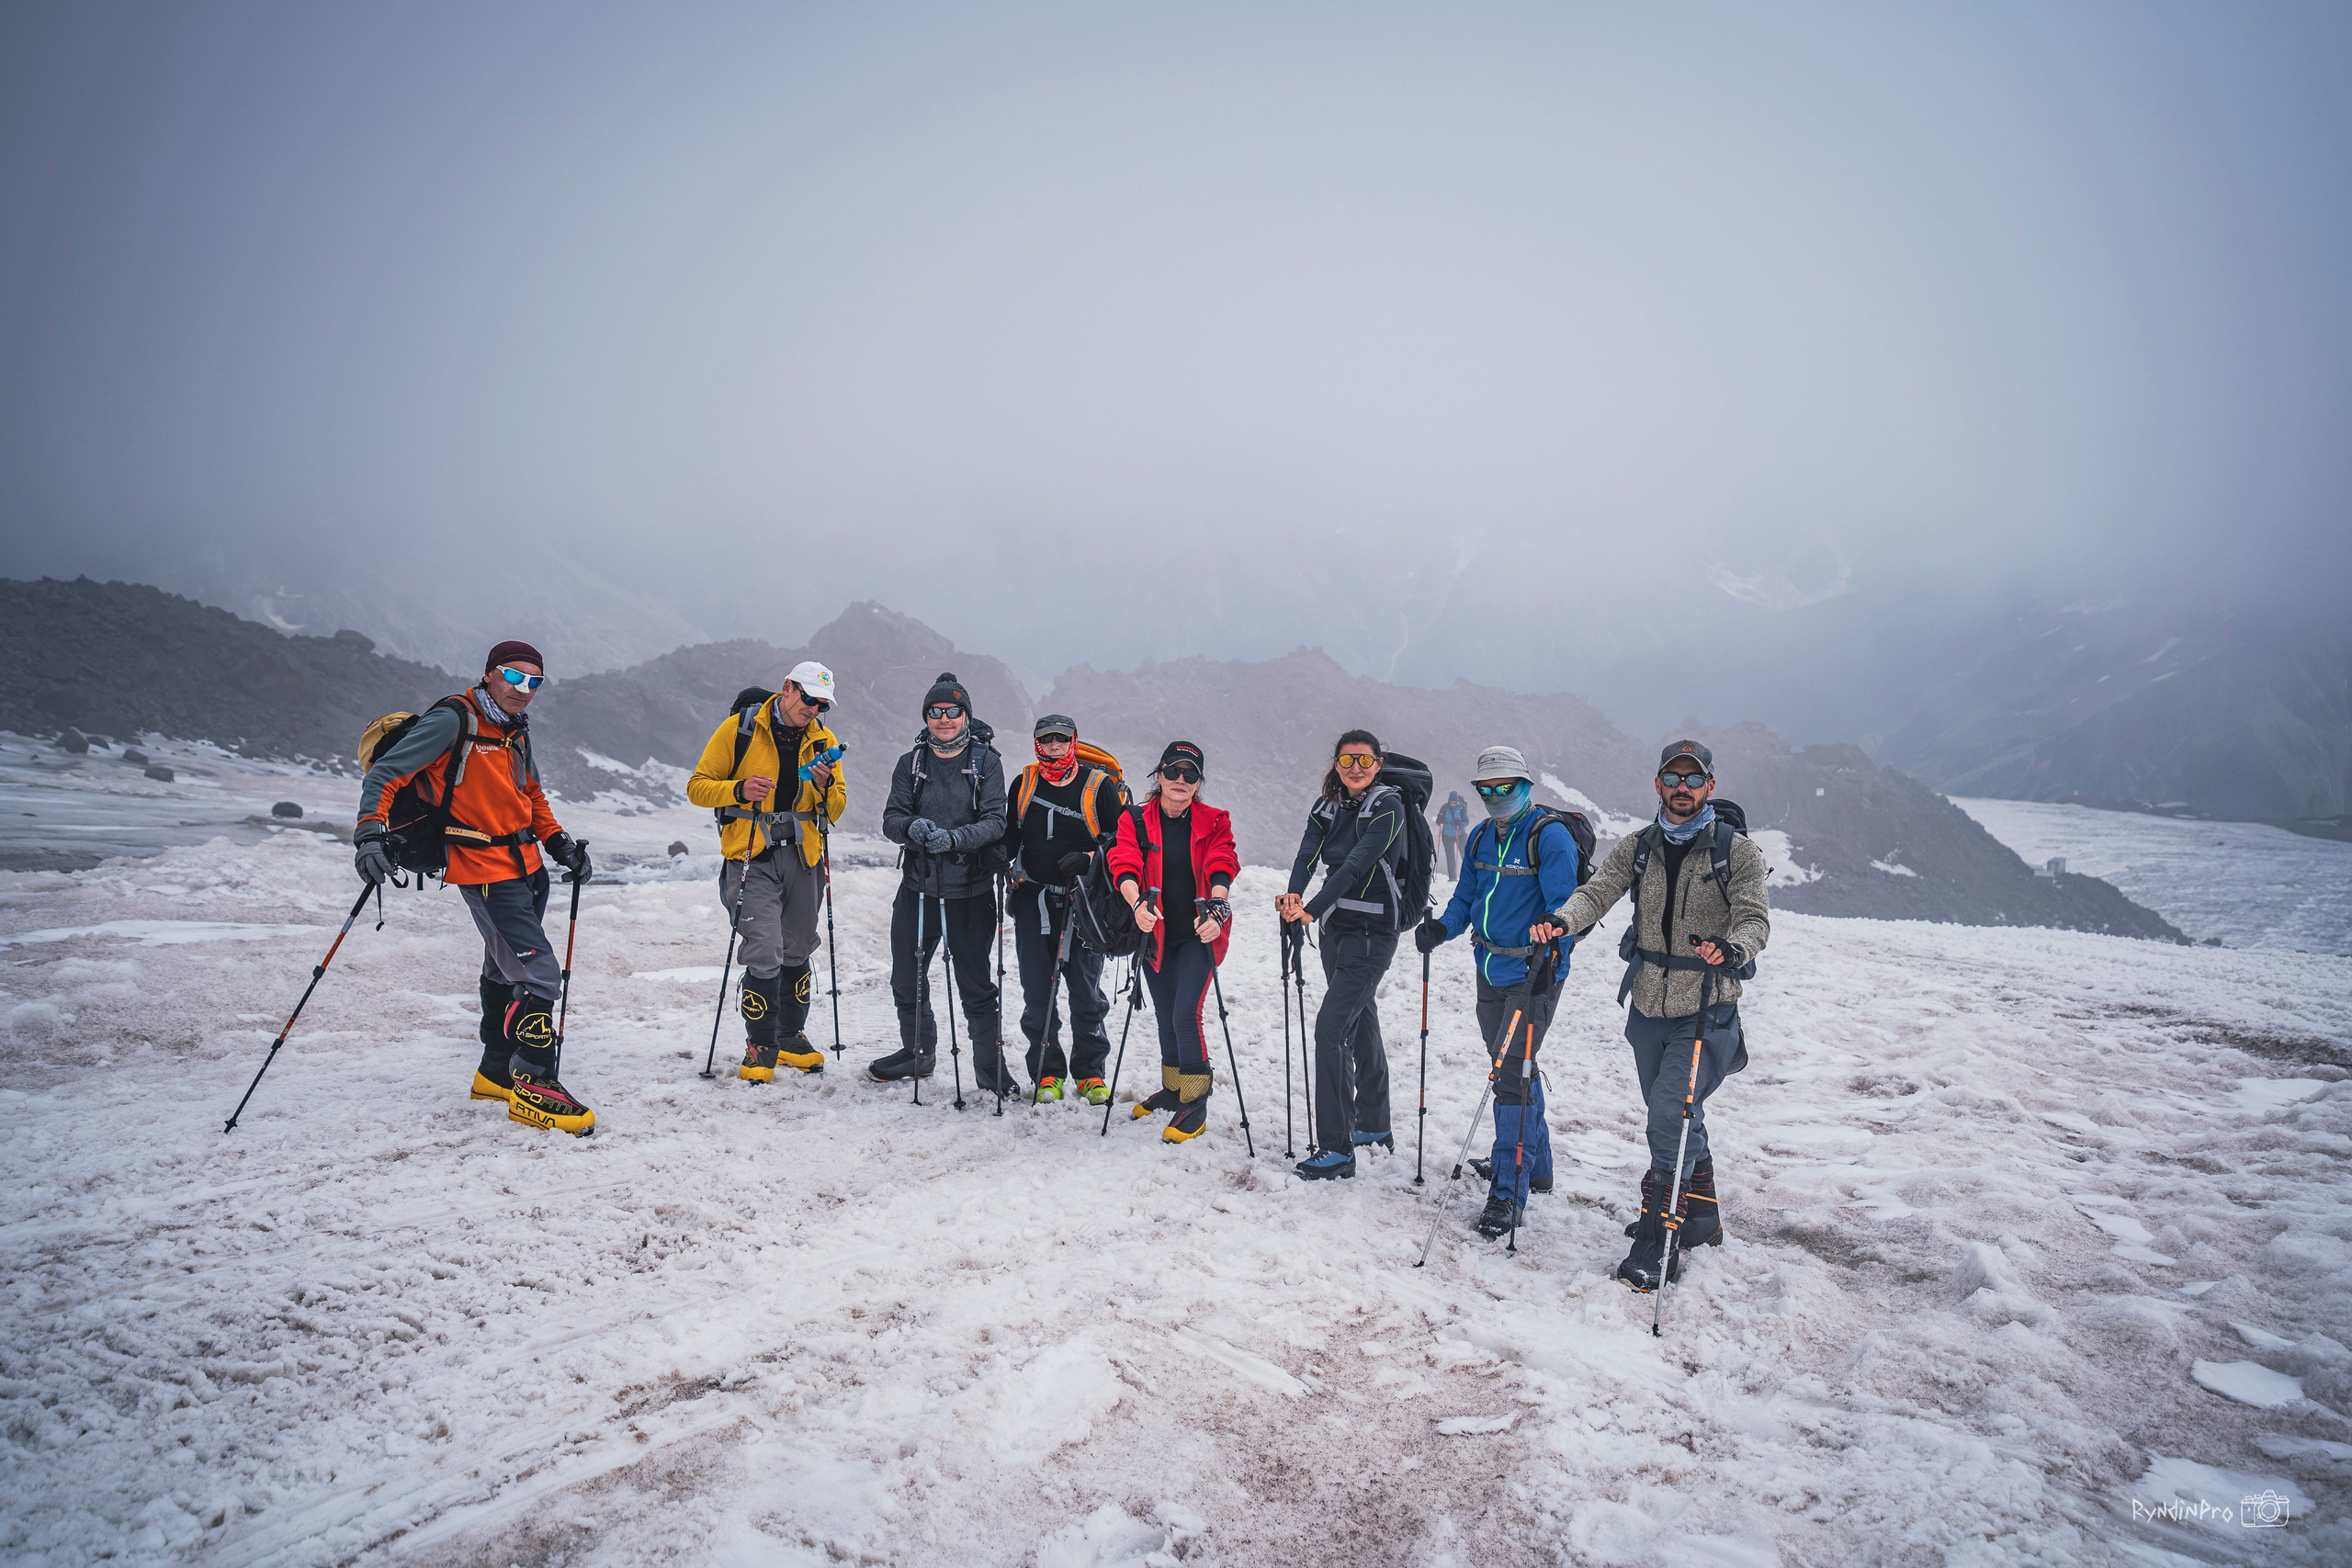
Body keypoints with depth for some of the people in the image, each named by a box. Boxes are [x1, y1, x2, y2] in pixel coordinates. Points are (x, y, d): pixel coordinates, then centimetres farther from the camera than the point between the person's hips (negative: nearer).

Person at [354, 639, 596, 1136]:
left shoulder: (515, 731, 11)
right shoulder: (453, 720, -13)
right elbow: (386, 772, -14)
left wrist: (558, 842, 16)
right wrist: (371, 832, -27)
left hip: (526, 868, 9)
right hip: (485, 871, -9)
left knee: (507, 970, 19)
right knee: (538, 973, -13)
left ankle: (496, 1072, 33)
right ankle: (532, 1086, -5)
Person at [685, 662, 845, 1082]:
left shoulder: (823, 740, 8)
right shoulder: (739, 729, -3)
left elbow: (835, 811, 8)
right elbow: (698, 786, -1)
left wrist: (825, 786, -14)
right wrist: (738, 790, -20)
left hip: (803, 858, 4)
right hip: (753, 858, -4)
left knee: (797, 952, 15)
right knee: (764, 955, -10)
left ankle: (791, 1036, 30)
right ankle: (761, 1045, 6)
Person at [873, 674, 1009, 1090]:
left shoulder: (986, 763, 1)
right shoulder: (911, 764, 9)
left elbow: (995, 821, -9)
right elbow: (891, 819, 2)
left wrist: (955, 838, -26)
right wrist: (911, 827, -21)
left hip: (970, 890, -3)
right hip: (918, 887, 3)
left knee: (976, 985, 0)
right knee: (907, 979, 13)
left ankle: (990, 1066, 15)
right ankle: (918, 1051, 35)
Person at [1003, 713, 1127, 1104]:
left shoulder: (1099, 785, -1)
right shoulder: (1024, 784, 10)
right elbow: (1009, 836, 23)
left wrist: (1088, 859, -15)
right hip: (1033, 898, 3)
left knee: (1086, 991, 1)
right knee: (1037, 992, 1)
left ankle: (1091, 1073, 15)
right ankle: (1047, 1075, 12)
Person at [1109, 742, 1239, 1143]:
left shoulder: (1214, 823, -2)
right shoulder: (1134, 821, -1)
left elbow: (1221, 867, -16)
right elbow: (1124, 865, -16)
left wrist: (1214, 910, -35)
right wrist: (1137, 904, -36)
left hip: (1199, 933, -3)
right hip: (1156, 932, 3)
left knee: (1187, 1014, -13)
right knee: (1165, 1016, 16)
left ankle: (1195, 1105, 0)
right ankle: (1172, 1090, 37)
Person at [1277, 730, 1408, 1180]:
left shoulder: (1389, 805, -11)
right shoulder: (1328, 808, 8)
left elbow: (1358, 863, -24)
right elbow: (1308, 854, -7)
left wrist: (1312, 908, -33)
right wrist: (1294, 894, -27)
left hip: (1373, 929, -7)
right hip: (1337, 925, 7)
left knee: (1331, 1025, -16)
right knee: (1360, 1025, 18)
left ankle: (1337, 1149, -12)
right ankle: (1374, 1126, 34)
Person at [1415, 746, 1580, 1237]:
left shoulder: (1550, 836, -13)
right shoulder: (1481, 837, 9)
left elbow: (1563, 906, -17)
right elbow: (1466, 899, 14)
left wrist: (1548, 956, -32)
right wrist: (1442, 929, -6)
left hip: (1533, 973, -8)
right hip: (1490, 970, 8)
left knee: (1511, 1072, -10)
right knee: (1512, 1066, 19)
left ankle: (1508, 1192, -3)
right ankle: (1535, 1164, 37)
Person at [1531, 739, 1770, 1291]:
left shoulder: (1736, 849, -5)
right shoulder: (1637, 847, 6)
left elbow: (1755, 918, -14)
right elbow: (1598, 892, -7)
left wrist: (1732, 947, -38)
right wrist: (1562, 919, -29)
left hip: (1707, 1011, -5)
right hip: (1648, 1007, 5)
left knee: (1671, 1113, -15)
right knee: (1673, 1117, 16)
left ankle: (1654, 1240, -5)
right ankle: (1701, 1219, 36)